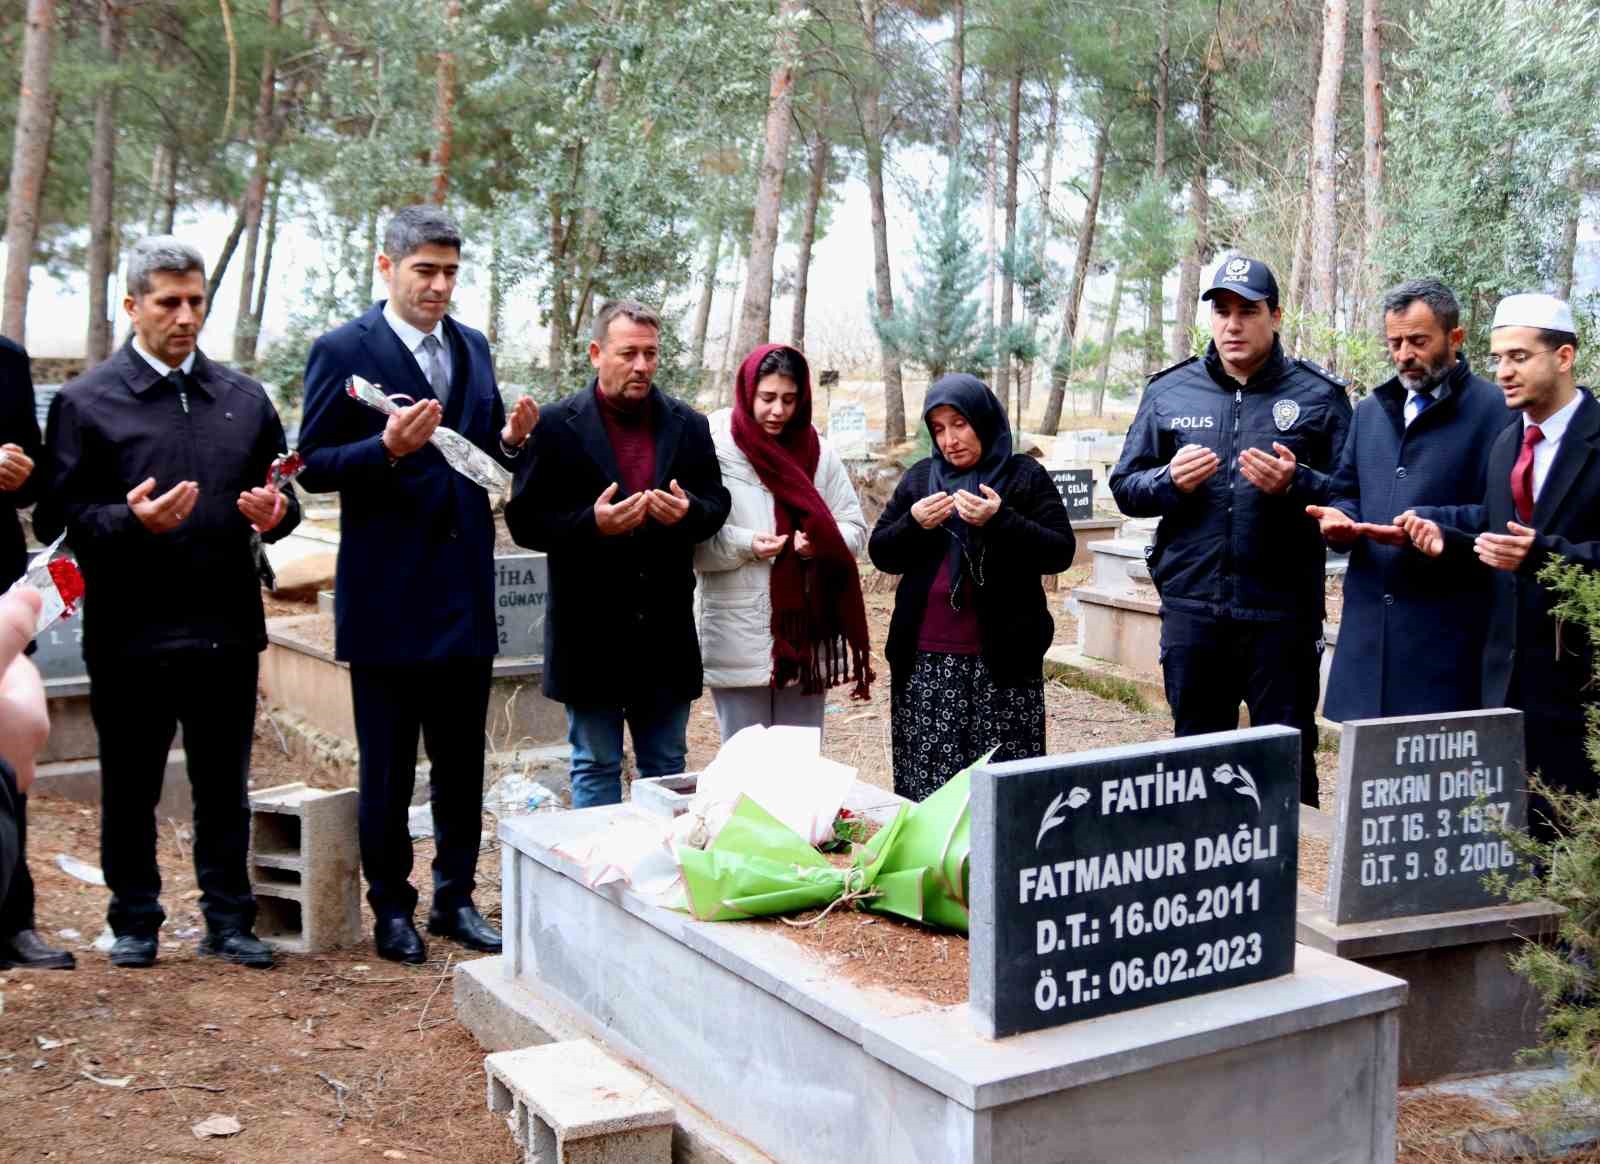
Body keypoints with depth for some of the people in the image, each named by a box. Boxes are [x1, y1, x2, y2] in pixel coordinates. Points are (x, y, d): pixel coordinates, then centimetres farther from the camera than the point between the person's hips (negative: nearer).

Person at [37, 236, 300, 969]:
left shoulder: (244, 399, 11)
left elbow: (282, 495, 18)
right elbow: (57, 517, -5)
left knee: (224, 789, 11)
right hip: (130, 634, -3)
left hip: (226, 629, 3)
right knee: (130, 791, 9)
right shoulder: (87, 402, 0)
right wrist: (130, 520, -23)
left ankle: (228, 920, 21)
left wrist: (276, 513, -6)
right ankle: (134, 922, 23)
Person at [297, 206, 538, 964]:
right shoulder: (344, 351, -6)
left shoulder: (473, 348, 11)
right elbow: (314, 467, -9)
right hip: (388, 596, -5)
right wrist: (388, 448, -24)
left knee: (462, 761, 12)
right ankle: (391, 908, 19)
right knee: (387, 768, 6)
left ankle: (455, 898, 24)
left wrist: (509, 440, -5)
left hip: (465, 589, 5)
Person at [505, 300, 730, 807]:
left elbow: (717, 506, 10)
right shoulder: (557, 426, -4)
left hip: (667, 630, 3)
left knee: (667, 767, 14)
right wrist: (592, 522, -22)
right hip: (590, 630, -3)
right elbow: (524, 520, -6)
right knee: (594, 768, 9)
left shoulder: (689, 425, 5)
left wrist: (688, 511, -13)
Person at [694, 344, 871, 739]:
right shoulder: (714, 449, -3)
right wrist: (745, 544, -20)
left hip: (805, 634, 3)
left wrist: (819, 543, -12)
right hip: (737, 640, -3)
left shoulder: (818, 453, 7)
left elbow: (854, 528, 8)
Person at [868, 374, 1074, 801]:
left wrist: (1001, 521, -17)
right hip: (925, 659, 3)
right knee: (926, 777, 0)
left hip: (1001, 659, -3)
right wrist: (913, 523, -8)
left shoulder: (1025, 476, 5)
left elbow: (1061, 552, -3)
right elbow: (881, 554, 12)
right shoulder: (919, 477, 14)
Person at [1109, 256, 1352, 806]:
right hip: (1192, 605, 3)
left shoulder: (1318, 395, 1)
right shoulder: (1169, 391, 9)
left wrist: (1296, 484, -21)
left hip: (1283, 610, -2)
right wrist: (1169, 480, -10)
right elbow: (1125, 487, 10)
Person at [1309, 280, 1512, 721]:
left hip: (1447, 624, -6)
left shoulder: (1494, 410, -5)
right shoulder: (1371, 409, 17)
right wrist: (1338, 519, 0)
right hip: (1367, 617, 6)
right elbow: (1345, 491, 22)